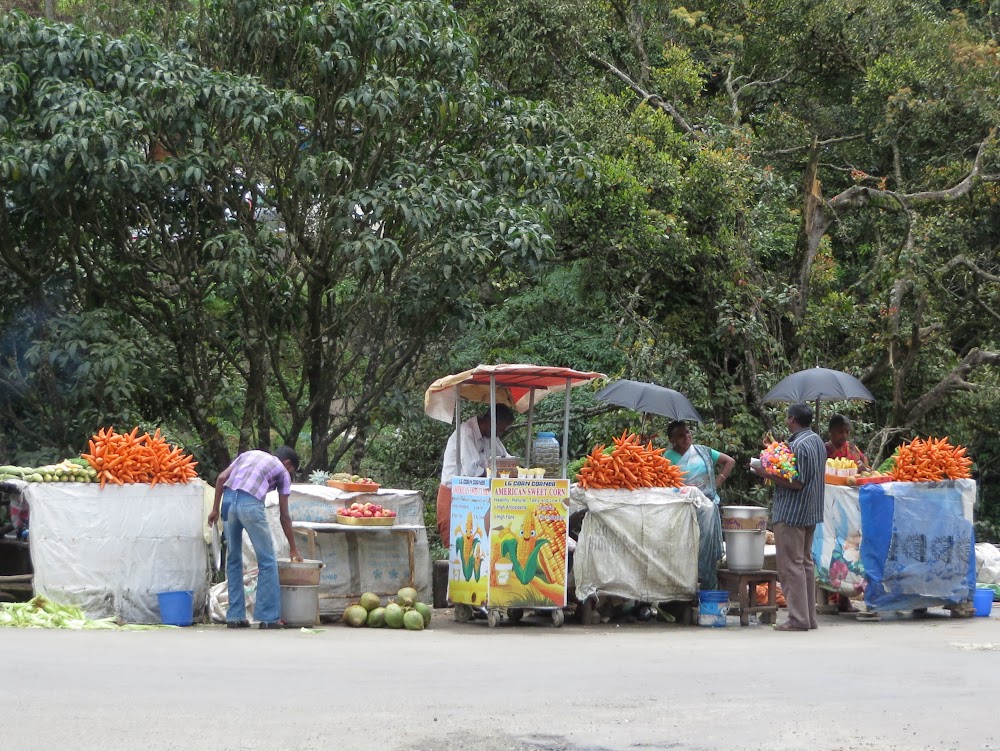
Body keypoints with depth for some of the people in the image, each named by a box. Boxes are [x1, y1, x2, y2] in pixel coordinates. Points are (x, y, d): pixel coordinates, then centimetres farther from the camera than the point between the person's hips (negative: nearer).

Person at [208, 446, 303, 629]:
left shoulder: (249, 454, 29)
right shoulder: (282, 471, 17)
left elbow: (221, 478, 14)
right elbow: (284, 516, 18)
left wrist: (215, 509, 17)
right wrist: (293, 548, 26)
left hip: (228, 499, 5)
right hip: (250, 503, -5)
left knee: (233, 559, 16)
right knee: (267, 561, 6)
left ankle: (235, 616, 16)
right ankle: (268, 617, 4)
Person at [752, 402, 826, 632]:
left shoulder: (797, 445, -19)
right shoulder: (817, 441, 12)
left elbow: (796, 483, -22)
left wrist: (767, 474, -17)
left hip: (792, 514, -10)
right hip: (811, 512, 10)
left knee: (791, 566, -6)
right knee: (806, 563, 15)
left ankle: (798, 619, -6)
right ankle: (809, 616, 19)